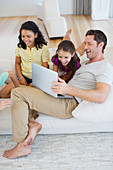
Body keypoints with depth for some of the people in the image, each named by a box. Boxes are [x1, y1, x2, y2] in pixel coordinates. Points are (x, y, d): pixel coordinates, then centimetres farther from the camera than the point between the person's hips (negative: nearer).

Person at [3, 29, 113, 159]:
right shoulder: (86, 63, 24)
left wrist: (68, 89, -33)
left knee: (18, 93, -20)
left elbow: (101, 97, -24)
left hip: (69, 104, -10)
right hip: (61, 95, 11)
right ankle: (31, 124, -6)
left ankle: (22, 146, -15)